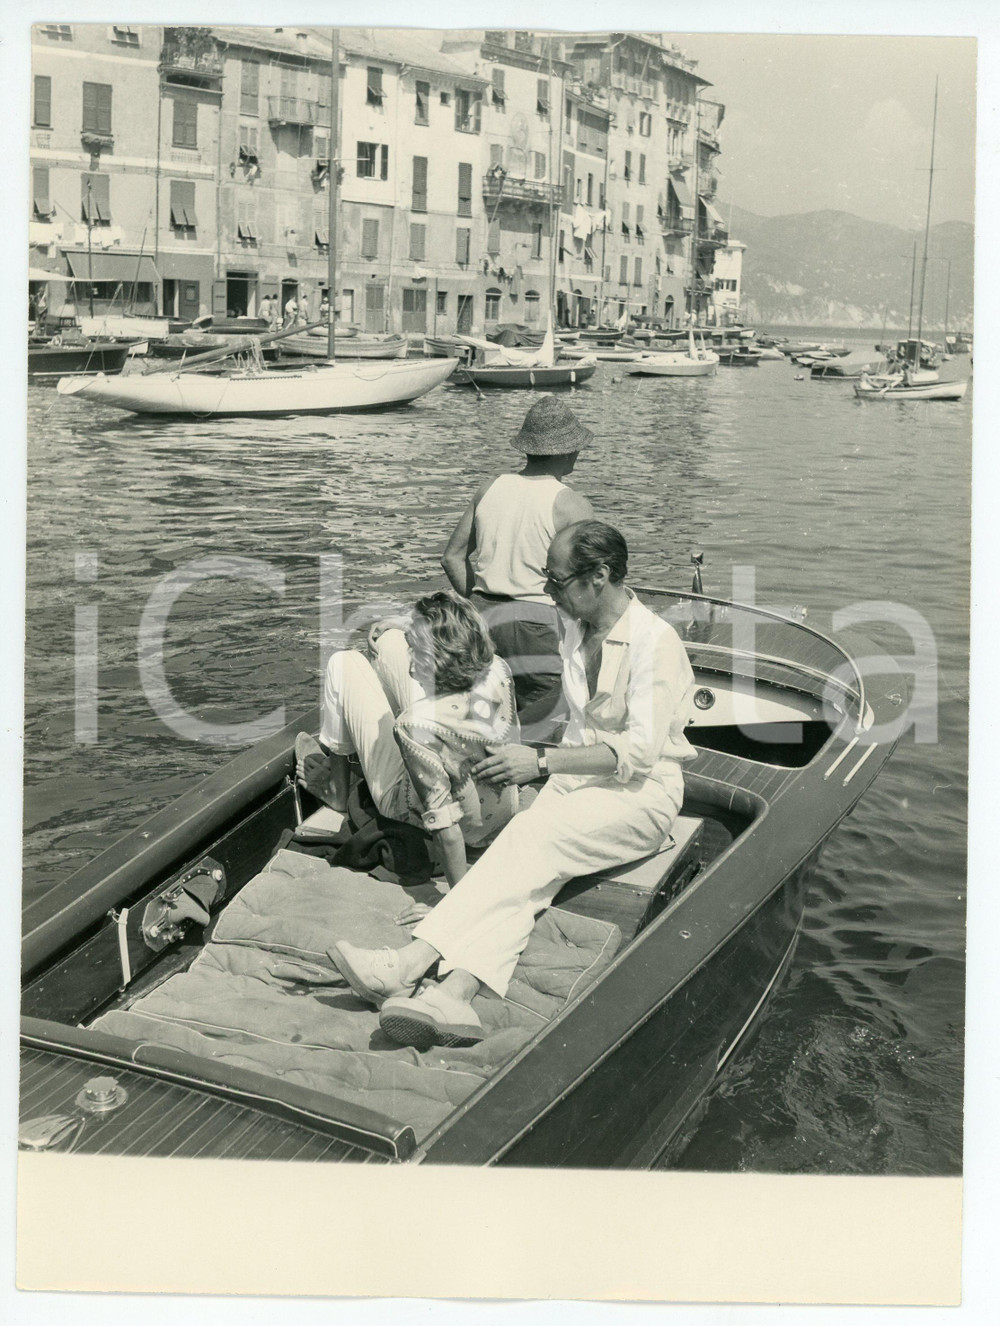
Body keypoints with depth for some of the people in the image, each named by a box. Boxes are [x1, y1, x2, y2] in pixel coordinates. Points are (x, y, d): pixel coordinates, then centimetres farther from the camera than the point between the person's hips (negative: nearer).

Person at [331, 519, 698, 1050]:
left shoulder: (656, 641, -13)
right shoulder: (575, 629, 10)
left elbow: (640, 751, -21)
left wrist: (543, 763, -27)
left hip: (642, 793, -6)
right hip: (578, 776, 6)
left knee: (532, 835, -32)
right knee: (528, 872, -25)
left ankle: (411, 964, -44)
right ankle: (453, 993, -48)